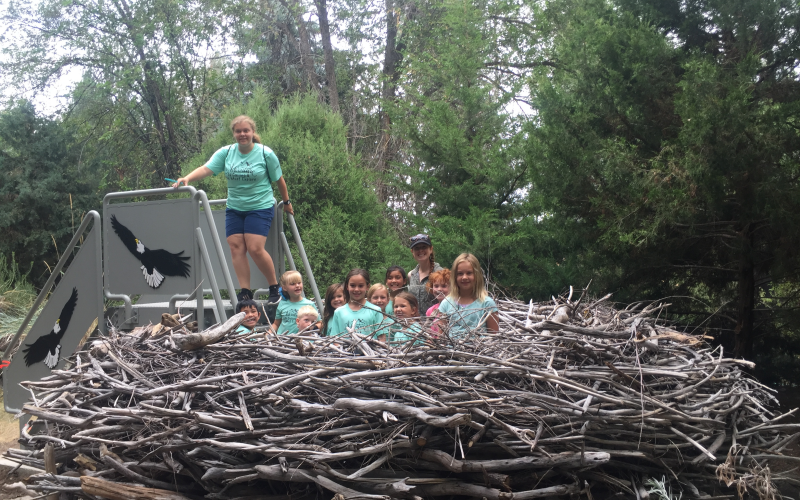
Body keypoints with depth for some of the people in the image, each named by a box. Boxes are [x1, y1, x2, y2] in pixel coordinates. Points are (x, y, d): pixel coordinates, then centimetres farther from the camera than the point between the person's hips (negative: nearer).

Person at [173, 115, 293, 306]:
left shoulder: (266, 154, -6)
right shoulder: (226, 153, 1)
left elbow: (279, 180, 5)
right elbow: (206, 169, -12)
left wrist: (286, 202, 14)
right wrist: (187, 178, -29)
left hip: (260, 208, -4)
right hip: (234, 209, 4)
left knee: (255, 248, -14)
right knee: (236, 247, -5)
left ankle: (275, 288, 3)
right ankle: (245, 291, 0)